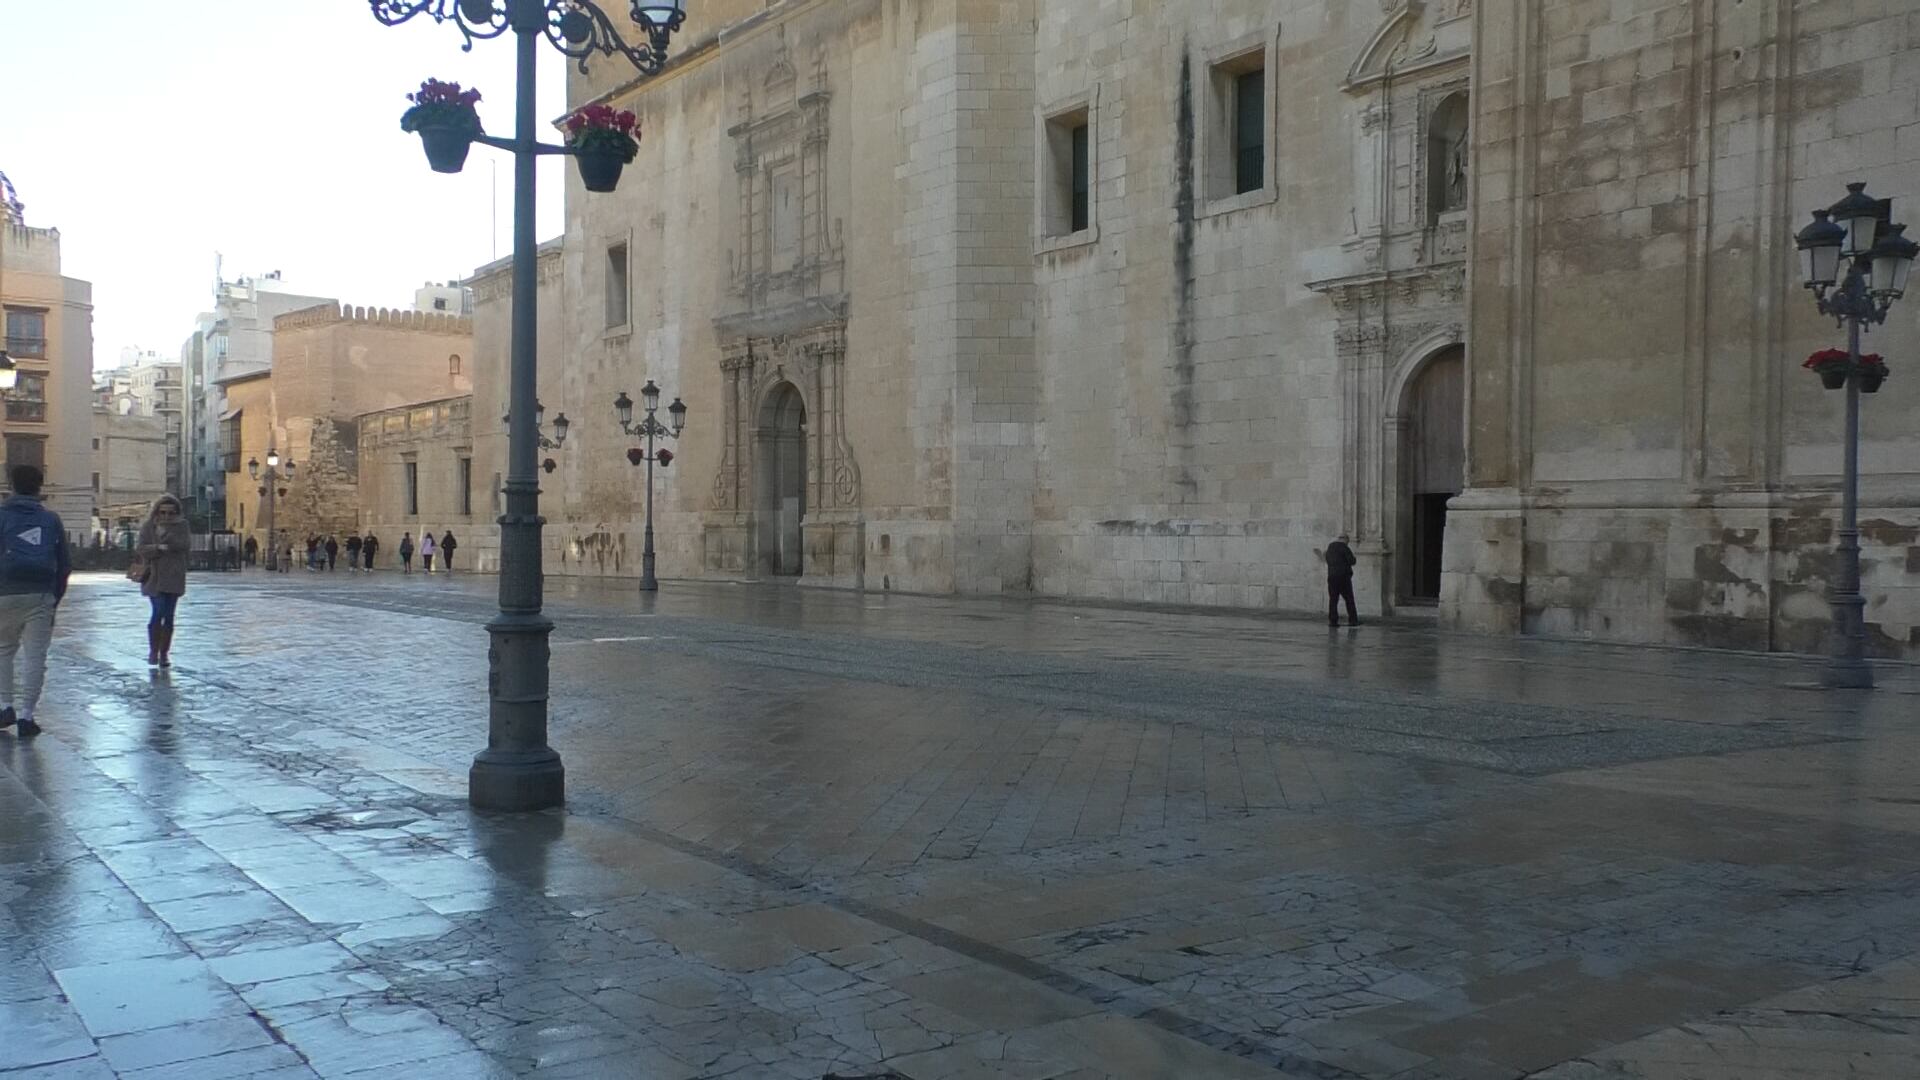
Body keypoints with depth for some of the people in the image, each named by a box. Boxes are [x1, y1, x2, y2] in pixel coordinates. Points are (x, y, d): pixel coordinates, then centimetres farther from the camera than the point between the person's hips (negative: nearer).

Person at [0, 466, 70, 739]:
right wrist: (55, 599, 15)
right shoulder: (51, 520, 8)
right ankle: (26, 716, 0)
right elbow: (64, 564, 8)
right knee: (35, 657, 1)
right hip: (41, 596, 0)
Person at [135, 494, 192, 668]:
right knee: (158, 612, -12)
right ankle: (153, 651, 3)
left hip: (174, 577, 2)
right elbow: (139, 548, -5)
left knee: (168, 616, 3)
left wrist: (166, 536, -16)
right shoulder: (148, 527, 5)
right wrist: (159, 548, -19)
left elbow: (186, 544, -8)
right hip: (153, 577, -1)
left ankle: (163, 655, 9)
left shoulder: (182, 526, 8)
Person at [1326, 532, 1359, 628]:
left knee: (1333, 599, 4)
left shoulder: (1330, 547, 12)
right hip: (1343, 576, -5)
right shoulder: (1344, 548, -9)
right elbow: (1352, 561, -11)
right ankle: (1353, 620, 1)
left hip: (1331, 576, 5)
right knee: (1349, 599, 2)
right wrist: (1354, 559, 10)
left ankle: (1332, 620, -3)